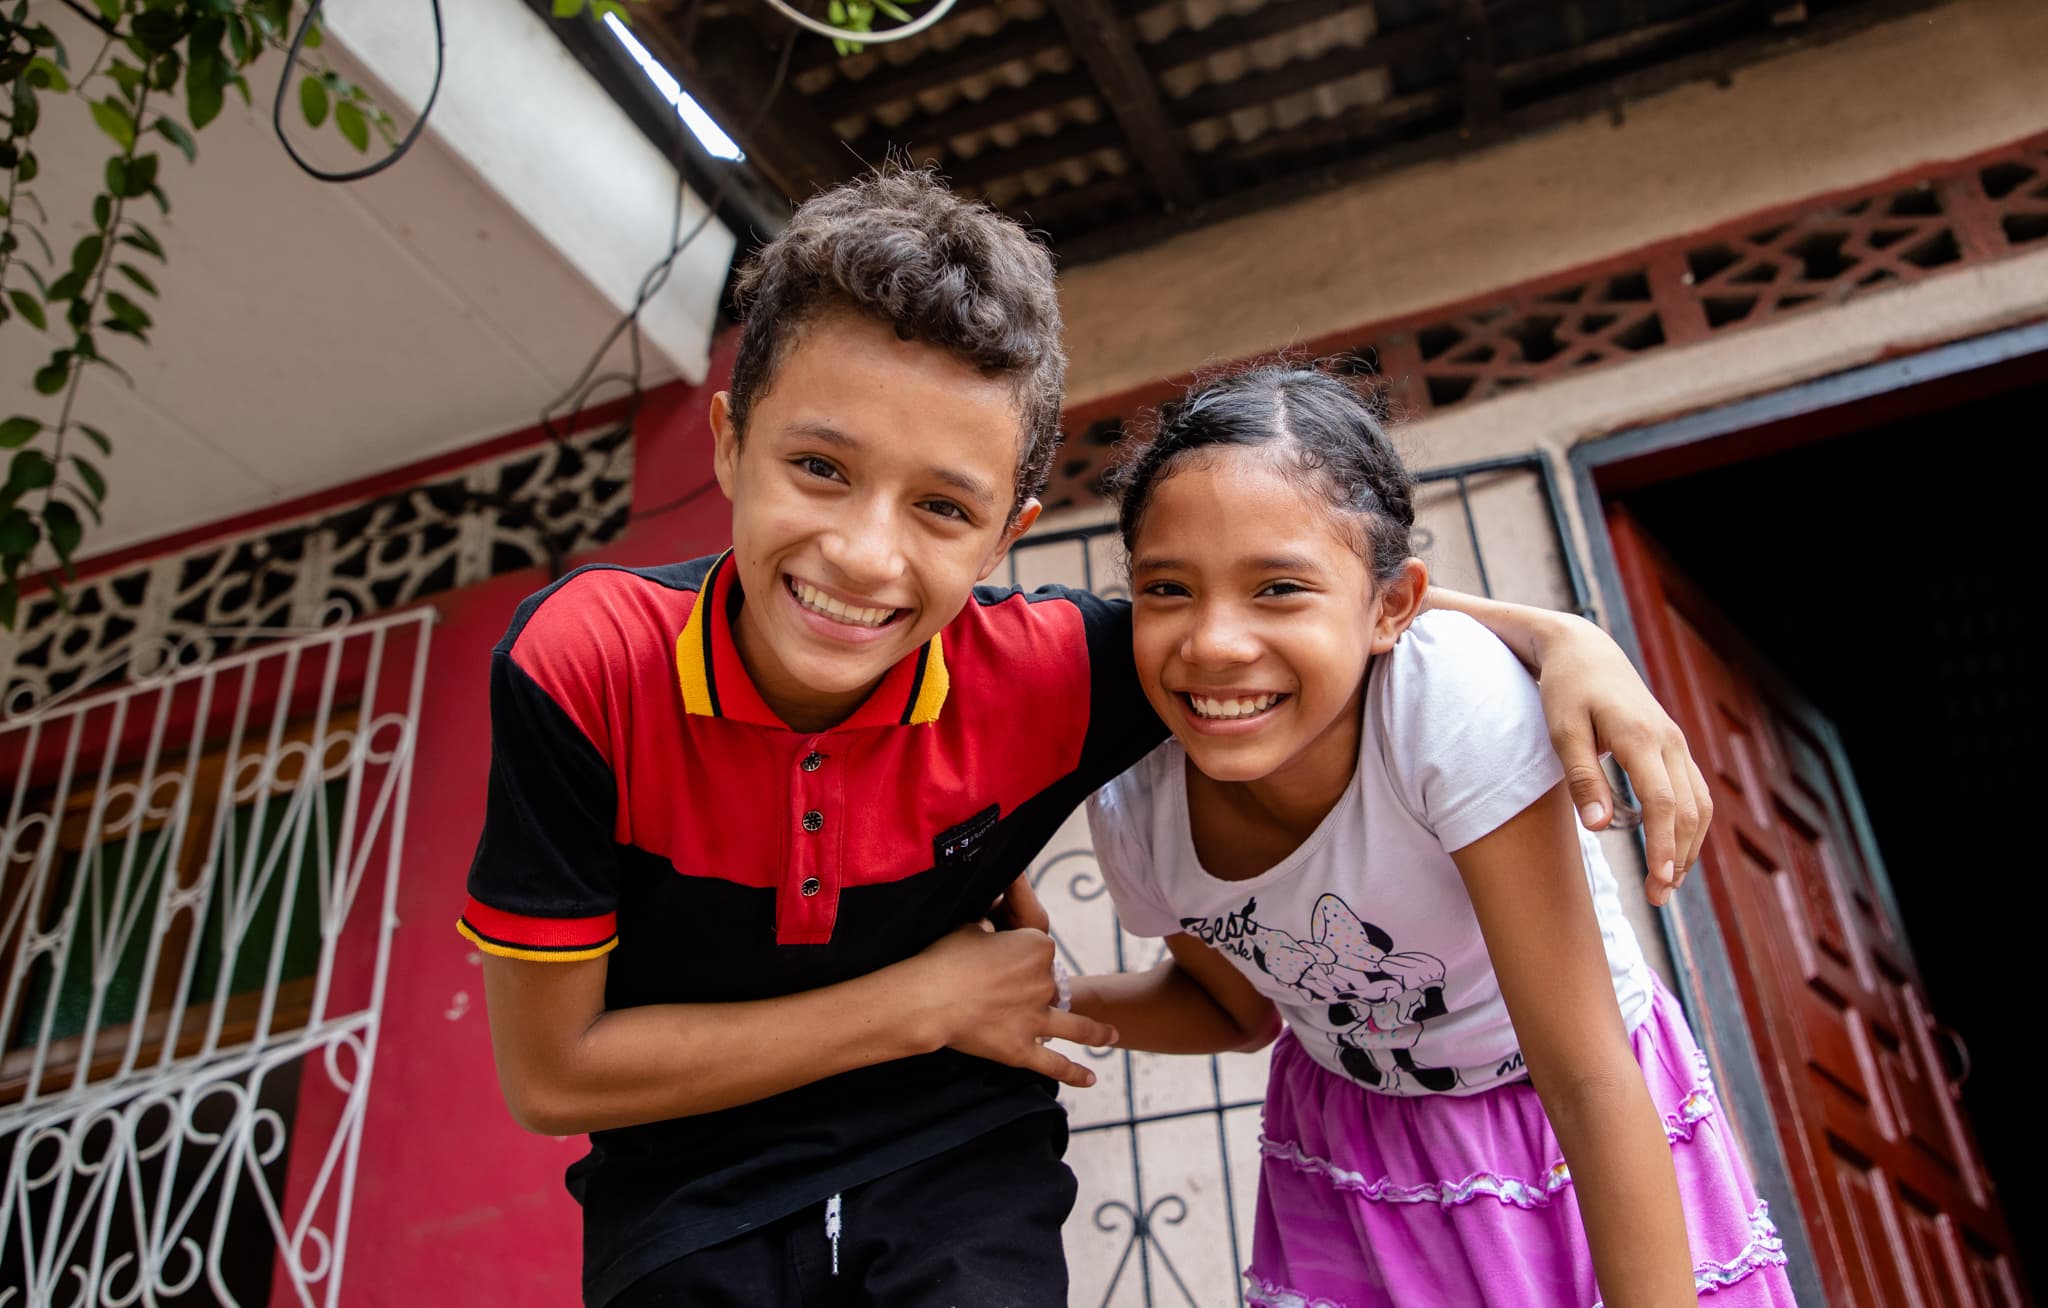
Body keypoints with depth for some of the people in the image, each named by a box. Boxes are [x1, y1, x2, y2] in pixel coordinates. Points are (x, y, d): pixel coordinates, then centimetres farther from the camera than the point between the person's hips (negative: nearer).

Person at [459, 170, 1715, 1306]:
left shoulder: (1041, 674, -20)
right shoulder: (584, 662, -23)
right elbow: (551, 1072, -17)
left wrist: (1559, 636, -16)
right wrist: (923, 1003, -18)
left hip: (955, 1169, 1)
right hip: (691, 1202, 0)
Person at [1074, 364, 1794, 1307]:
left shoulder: (1455, 699, -36)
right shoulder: (1133, 818, -22)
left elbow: (1588, 1081, -29)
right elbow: (1239, 1006, 1)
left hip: (1579, 1142, -3)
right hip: (1350, 1158, 3)